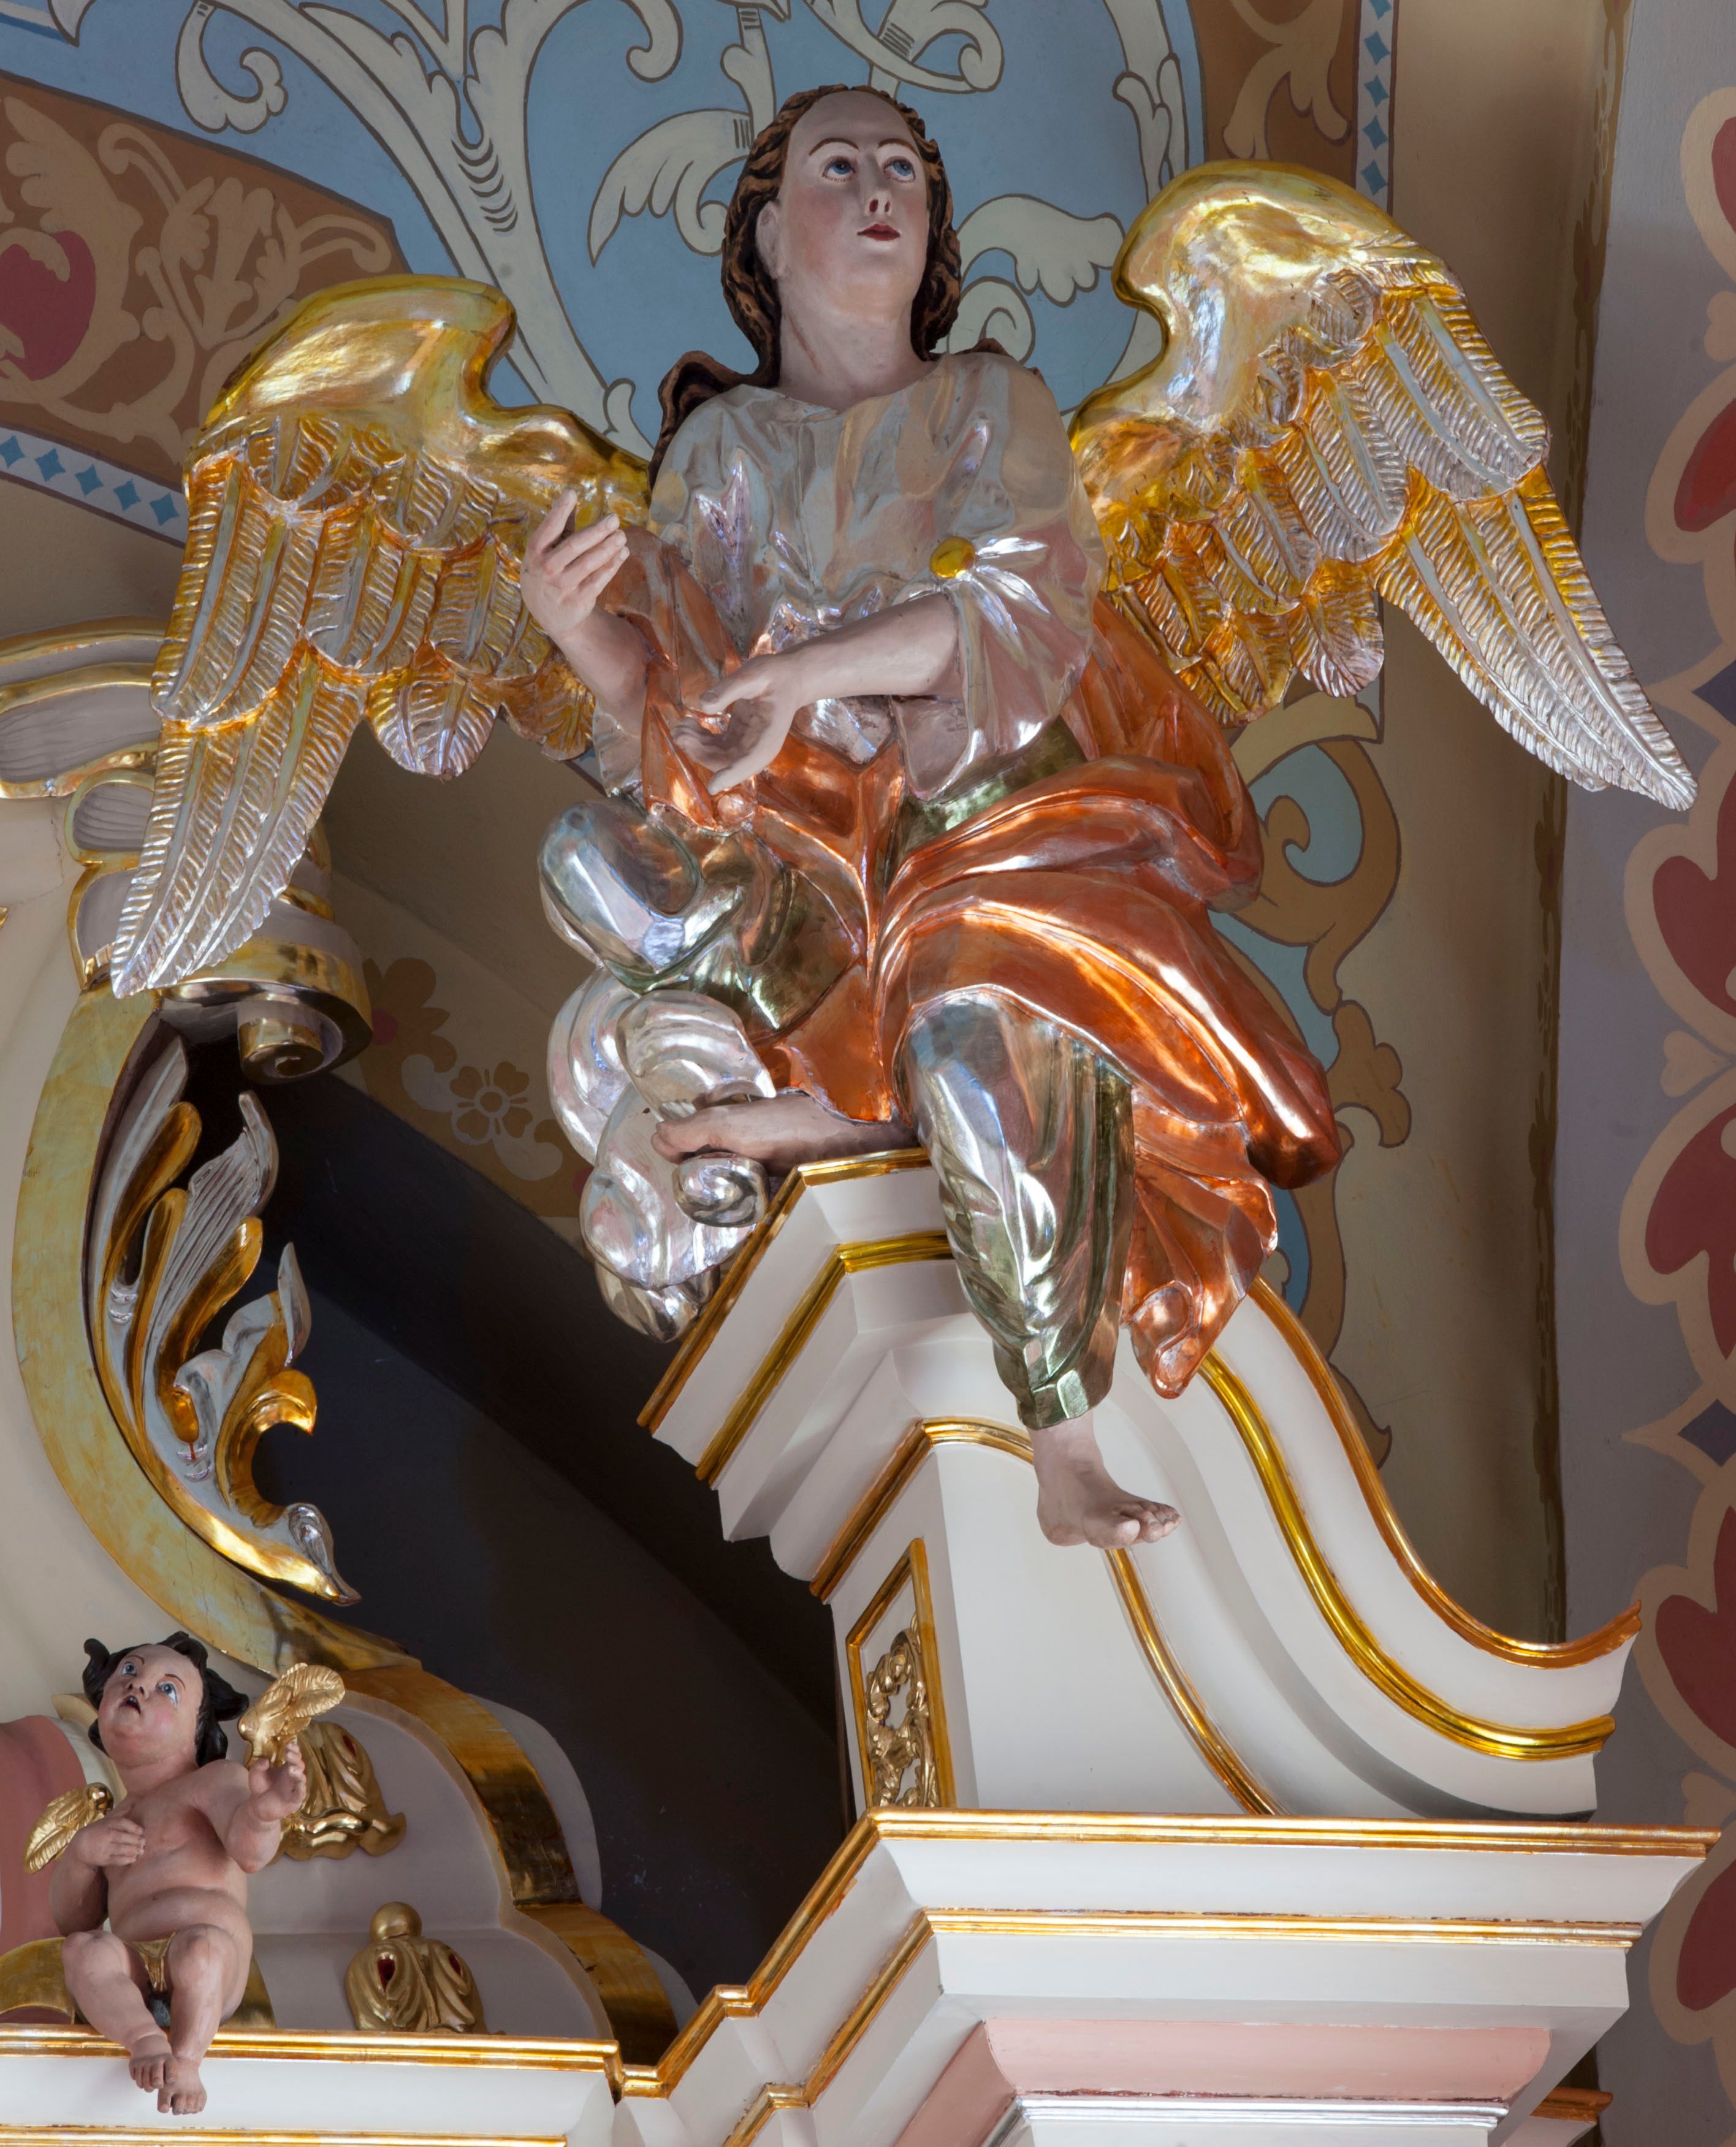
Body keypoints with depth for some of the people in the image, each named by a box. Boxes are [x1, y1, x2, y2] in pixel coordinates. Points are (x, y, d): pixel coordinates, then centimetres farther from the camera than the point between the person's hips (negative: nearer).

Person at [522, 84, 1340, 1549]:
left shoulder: (992, 405, 6)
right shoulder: (721, 448, 10)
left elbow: (1029, 619, -12)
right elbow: (674, 709, 3)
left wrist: (806, 672, -22)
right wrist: (585, 634, -20)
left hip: (1007, 813, -3)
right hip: (814, 845, 3)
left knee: (983, 1030, -36)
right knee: (595, 857, -24)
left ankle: (1066, 1452, -29)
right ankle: (874, 1095, -18)